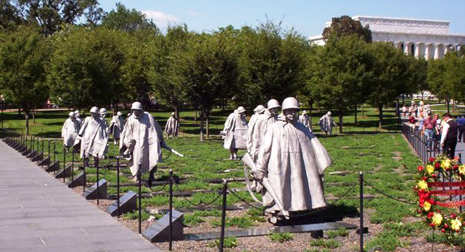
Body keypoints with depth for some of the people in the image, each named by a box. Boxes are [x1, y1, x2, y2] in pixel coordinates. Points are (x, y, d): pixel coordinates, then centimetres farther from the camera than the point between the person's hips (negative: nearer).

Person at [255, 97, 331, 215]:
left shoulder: (302, 128, 13)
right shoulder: (275, 128, 1)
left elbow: (315, 145, 12)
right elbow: (265, 148, -1)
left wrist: (322, 163, 5)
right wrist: (260, 169, -5)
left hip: (298, 168, 4)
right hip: (279, 169, -4)